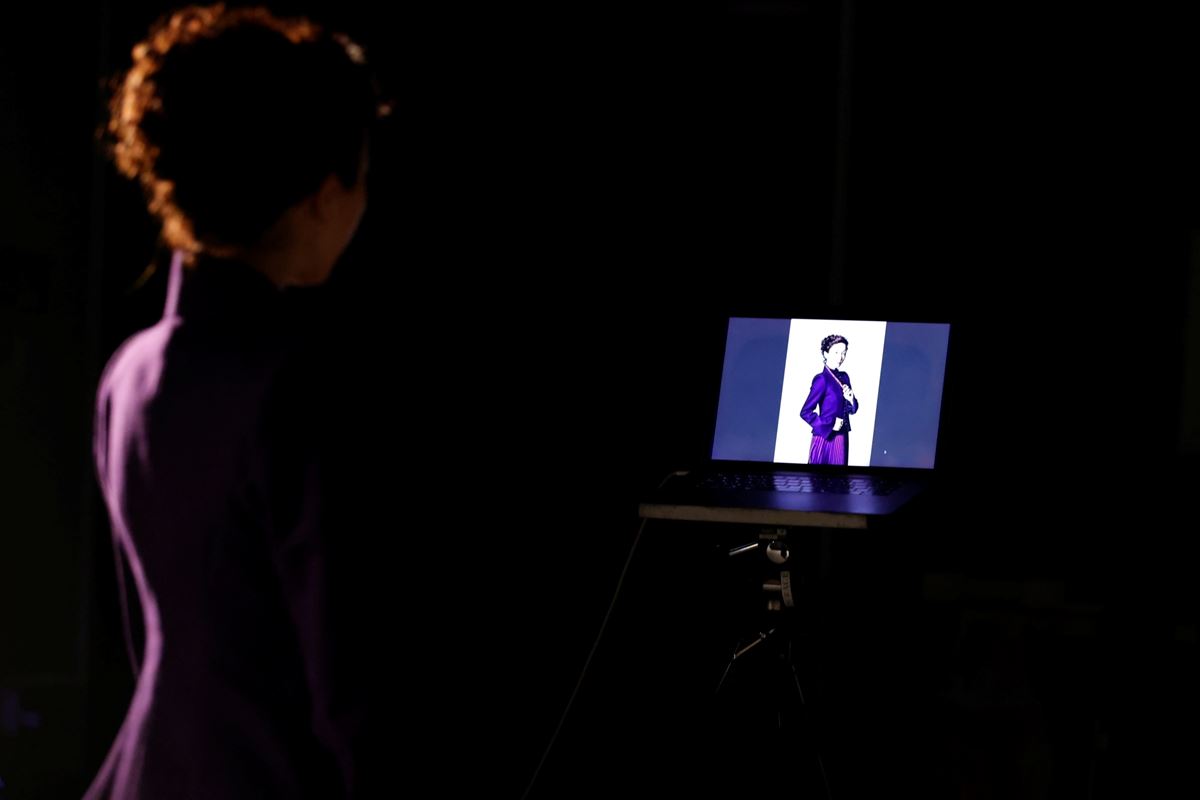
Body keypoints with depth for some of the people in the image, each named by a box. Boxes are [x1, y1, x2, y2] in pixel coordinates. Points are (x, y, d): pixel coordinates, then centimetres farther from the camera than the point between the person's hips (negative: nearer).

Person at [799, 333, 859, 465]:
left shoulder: (844, 377, 9)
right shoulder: (821, 379, -12)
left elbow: (852, 409, 16)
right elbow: (805, 412, -15)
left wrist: (850, 399, -5)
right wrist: (829, 426, -14)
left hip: (842, 437, 7)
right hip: (825, 438, -7)